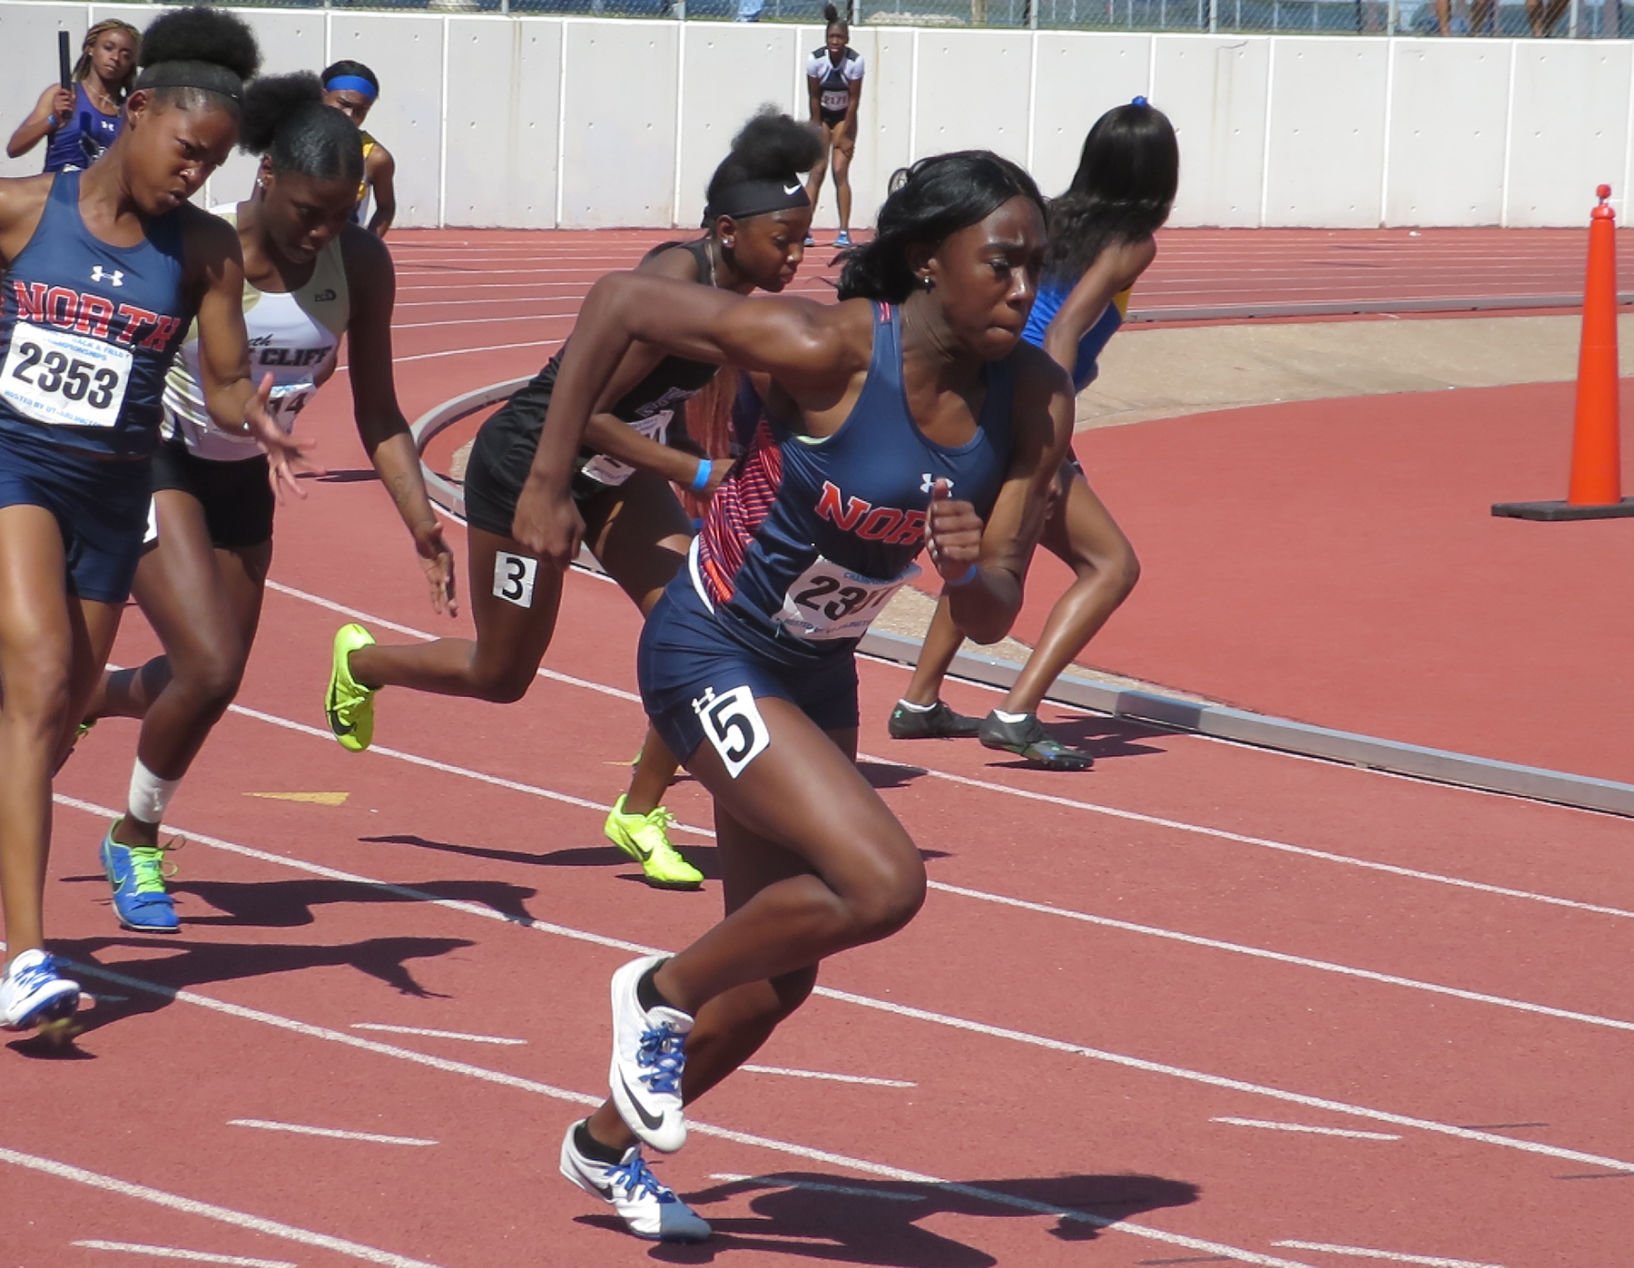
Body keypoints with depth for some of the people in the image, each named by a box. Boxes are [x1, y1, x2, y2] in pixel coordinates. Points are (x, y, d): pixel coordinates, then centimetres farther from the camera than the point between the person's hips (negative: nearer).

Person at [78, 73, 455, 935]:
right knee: (211, 672, -18)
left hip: (243, 477, 6)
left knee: (210, 682, 12)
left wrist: (421, 522, -12)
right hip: (156, 464, -6)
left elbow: (376, 412, -2)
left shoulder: (360, 265, -11)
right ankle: (135, 843, 8)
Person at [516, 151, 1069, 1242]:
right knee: (882, 882, -25)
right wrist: (547, 483, -16)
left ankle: (606, 1146, 41)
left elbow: (994, 620, -7)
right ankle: (662, 992, 1)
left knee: (779, 978, 16)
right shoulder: (828, 351, -27)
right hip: (711, 656, -7)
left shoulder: (1034, 403, -11)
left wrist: (968, 572, -30)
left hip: (817, 676, 7)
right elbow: (620, 301, -19)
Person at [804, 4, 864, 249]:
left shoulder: (855, 61, -22)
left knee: (840, 172, -8)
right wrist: (818, 132, -10)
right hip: (821, 116, 1)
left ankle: (844, 232, -6)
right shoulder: (815, 59, -20)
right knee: (817, 170, -6)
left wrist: (843, 134, -12)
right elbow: (814, 98, -12)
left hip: (844, 117, -1)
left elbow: (854, 99, -15)